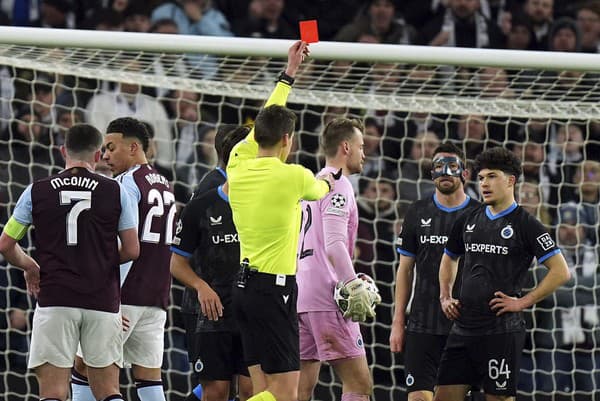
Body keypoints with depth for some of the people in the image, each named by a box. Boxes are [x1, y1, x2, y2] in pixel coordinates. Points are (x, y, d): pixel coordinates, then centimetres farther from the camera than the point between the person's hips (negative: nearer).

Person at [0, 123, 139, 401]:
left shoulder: (37, 192, 1)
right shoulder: (115, 192, 1)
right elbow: (132, 250, 3)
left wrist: (30, 267, 24)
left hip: (55, 302, -1)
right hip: (103, 302, 1)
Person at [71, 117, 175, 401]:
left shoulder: (127, 183, -8)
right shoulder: (164, 186, 18)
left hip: (124, 295, -8)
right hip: (156, 297, 8)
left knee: (86, 367, 0)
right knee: (149, 376, 5)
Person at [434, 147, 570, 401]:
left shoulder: (526, 225, -4)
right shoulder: (468, 220, 13)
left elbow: (561, 272, -9)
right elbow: (449, 258, 32)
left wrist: (522, 302, -11)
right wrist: (445, 297, 17)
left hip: (502, 330, -6)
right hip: (463, 328, 6)